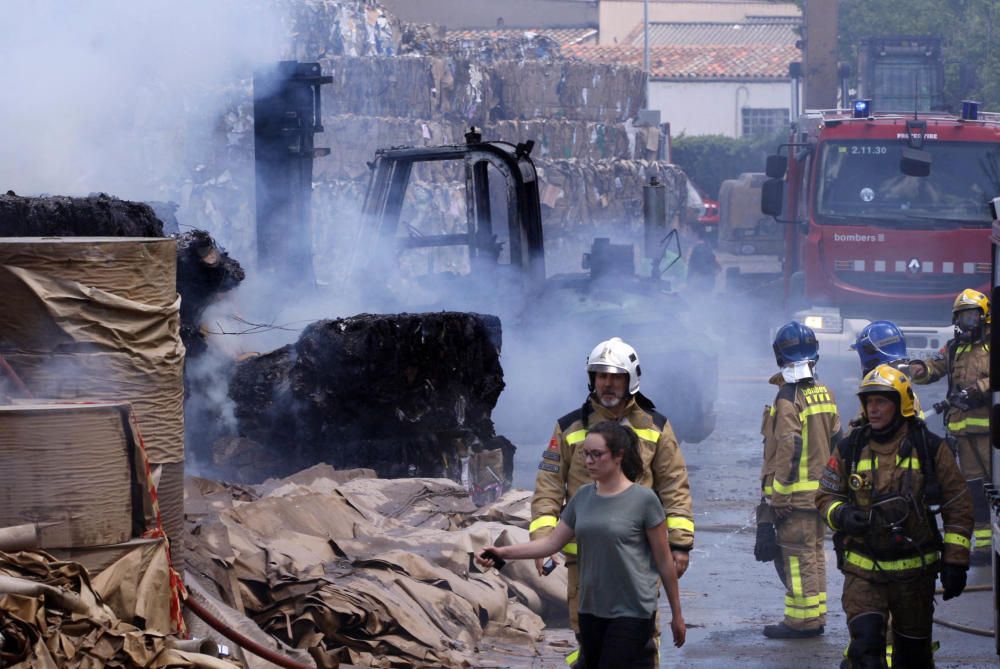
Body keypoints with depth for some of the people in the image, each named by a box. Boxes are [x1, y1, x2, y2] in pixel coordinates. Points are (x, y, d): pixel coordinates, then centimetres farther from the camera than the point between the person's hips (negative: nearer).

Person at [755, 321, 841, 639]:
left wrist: (778, 497, -16)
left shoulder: (788, 400, -16)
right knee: (814, 552, 16)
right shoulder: (824, 394, 10)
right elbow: (836, 441, 15)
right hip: (820, 491, 8)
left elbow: (788, 452, -20)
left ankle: (802, 620, -2)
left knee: (797, 556, -4)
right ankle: (816, 617, 22)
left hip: (795, 494, -8)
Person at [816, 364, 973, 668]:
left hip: (914, 571, 0)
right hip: (863, 571, 0)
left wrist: (956, 562, -4)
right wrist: (842, 515, -13)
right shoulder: (850, 449, 1)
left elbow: (958, 506, 1)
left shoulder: (929, 448, -3)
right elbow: (825, 496, 11)